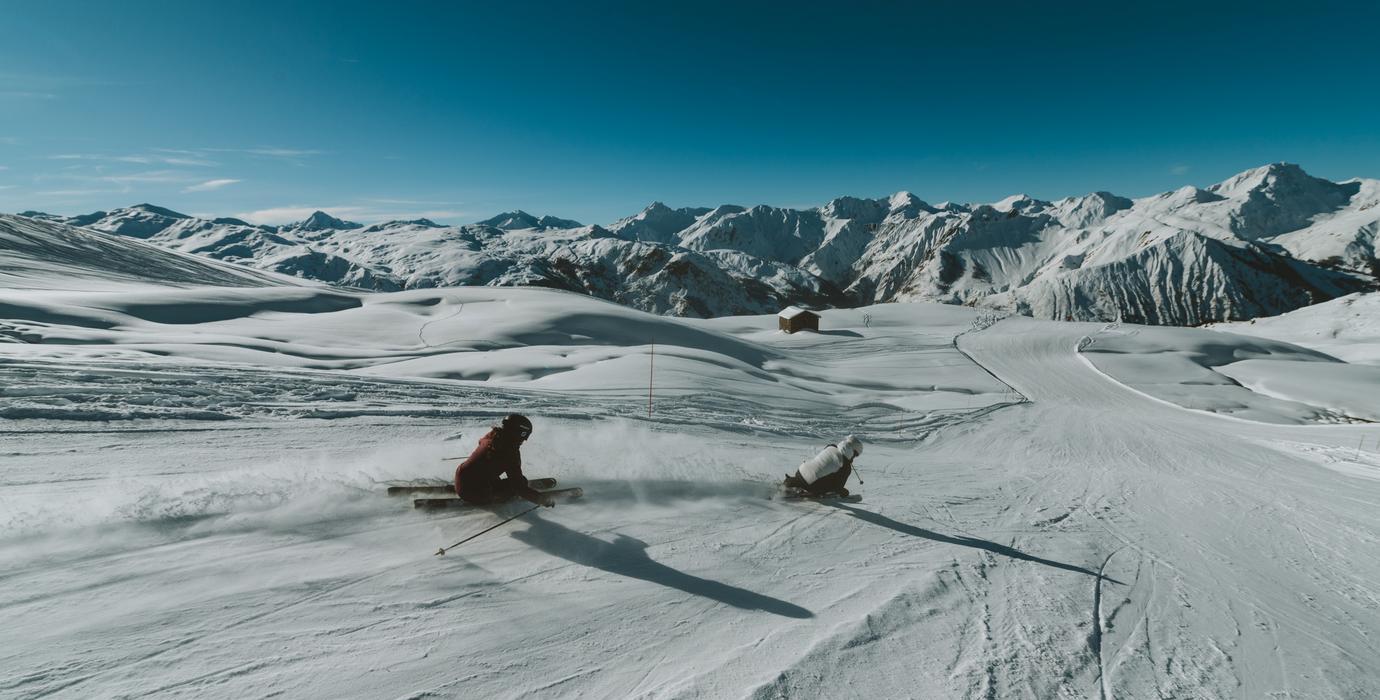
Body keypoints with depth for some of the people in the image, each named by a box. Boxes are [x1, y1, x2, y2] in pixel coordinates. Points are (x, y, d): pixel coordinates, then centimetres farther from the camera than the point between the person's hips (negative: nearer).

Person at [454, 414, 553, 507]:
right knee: (522, 483, -2)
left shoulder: (492, 435, -2)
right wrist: (542, 499, -16)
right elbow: (519, 486, -23)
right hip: (476, 496, -8)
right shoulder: (510, 451, -23)